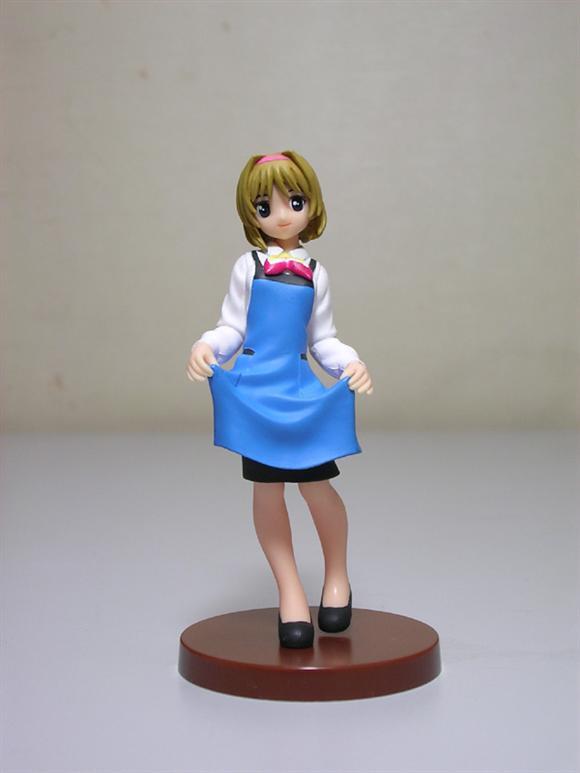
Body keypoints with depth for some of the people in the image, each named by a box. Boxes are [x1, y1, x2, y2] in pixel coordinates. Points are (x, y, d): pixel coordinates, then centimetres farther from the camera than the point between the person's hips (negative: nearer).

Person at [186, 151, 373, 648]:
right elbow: (232, 327, 6)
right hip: (254, 391, 0)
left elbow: (322, 339, 12)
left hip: (301, 392, 0)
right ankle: (290, 591, 16)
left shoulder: (315, 273, 8)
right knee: (267, 489, 2)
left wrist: (351, 363, -5)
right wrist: (205, 347, -14)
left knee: (317, 485, -8)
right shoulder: (249, 266, 5)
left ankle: (337, 576, 19)